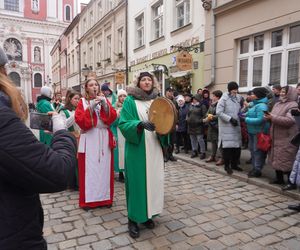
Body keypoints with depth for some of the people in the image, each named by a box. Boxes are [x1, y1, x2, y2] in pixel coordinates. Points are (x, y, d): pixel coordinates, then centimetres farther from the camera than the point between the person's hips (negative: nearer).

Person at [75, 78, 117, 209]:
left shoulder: (105, 100, 11)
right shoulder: (82, 102, 4)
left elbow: (113, 117, -2)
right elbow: (79, 120, -10)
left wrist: (105, 104, -15)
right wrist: (91, 107, -16)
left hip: (104, 139, 2)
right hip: (89, 139, -2)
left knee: (105, 168, 4)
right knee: (89, 169, -1)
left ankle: (105, 197, 16)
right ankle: (88, 199, 9)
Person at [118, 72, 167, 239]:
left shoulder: (157, 100, 11)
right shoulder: (130, 101, -2)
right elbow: (123, 123, -10)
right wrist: (140, 124, -26)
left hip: (154, 147, 5)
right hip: (137, 148, -4)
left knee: (153, 179, 9)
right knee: (137, 180, 0)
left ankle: (148, 214, 26)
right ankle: (134, 218, 14)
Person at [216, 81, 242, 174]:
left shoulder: (238, 98, 11)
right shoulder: (224, 99, -7)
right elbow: (219, 112, -13)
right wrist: (230, 119, -17)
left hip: (236, 126, 6)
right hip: (226, 126, -6)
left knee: (237, 146, 7)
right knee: (227, 146, -3)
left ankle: (234, 164, 23)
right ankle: (227, 166, 11)